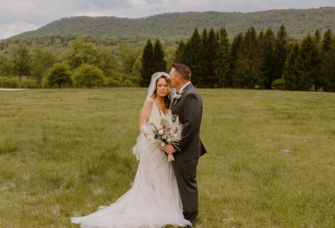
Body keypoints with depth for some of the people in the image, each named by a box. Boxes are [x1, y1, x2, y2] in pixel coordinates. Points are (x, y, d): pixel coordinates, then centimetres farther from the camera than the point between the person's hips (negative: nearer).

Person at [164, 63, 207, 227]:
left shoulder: (190, 96, -20)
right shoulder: (181, 95, 13)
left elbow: (191, 125, -26)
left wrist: (176, 146, -21)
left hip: (185, 152, -10)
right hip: (179, 149, 10)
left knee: (187, 185, 2)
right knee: (185, 184, 19)